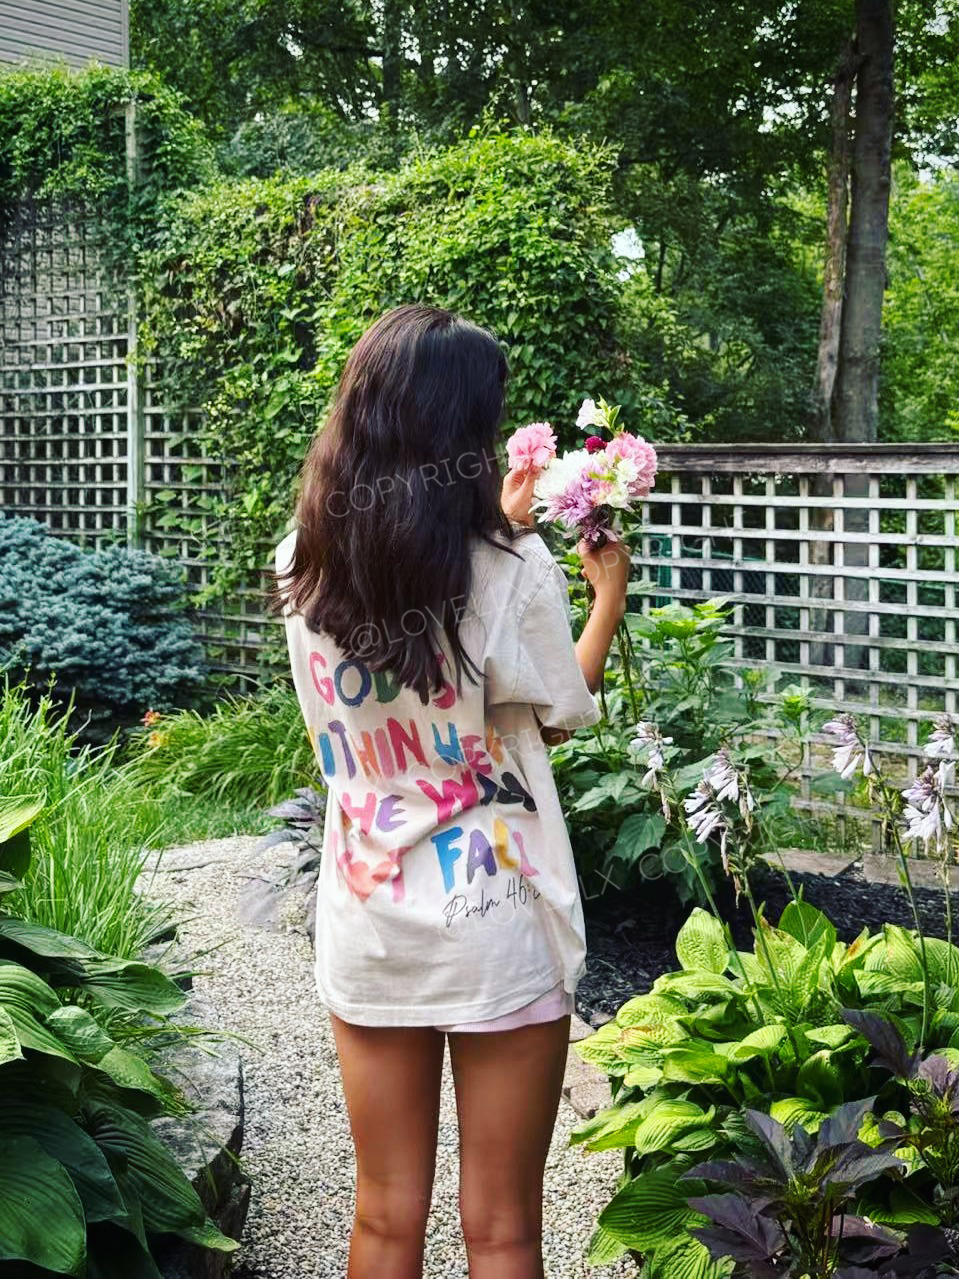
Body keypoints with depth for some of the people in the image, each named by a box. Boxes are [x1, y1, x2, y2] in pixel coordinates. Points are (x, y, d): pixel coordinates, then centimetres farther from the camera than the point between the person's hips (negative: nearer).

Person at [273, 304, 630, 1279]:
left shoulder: (304, 564, -3)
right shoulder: (511, 569, -16)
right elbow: (559, 717, -1)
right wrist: (608, 596, 13)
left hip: (366, 924, 4)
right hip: (498, 934, -4)